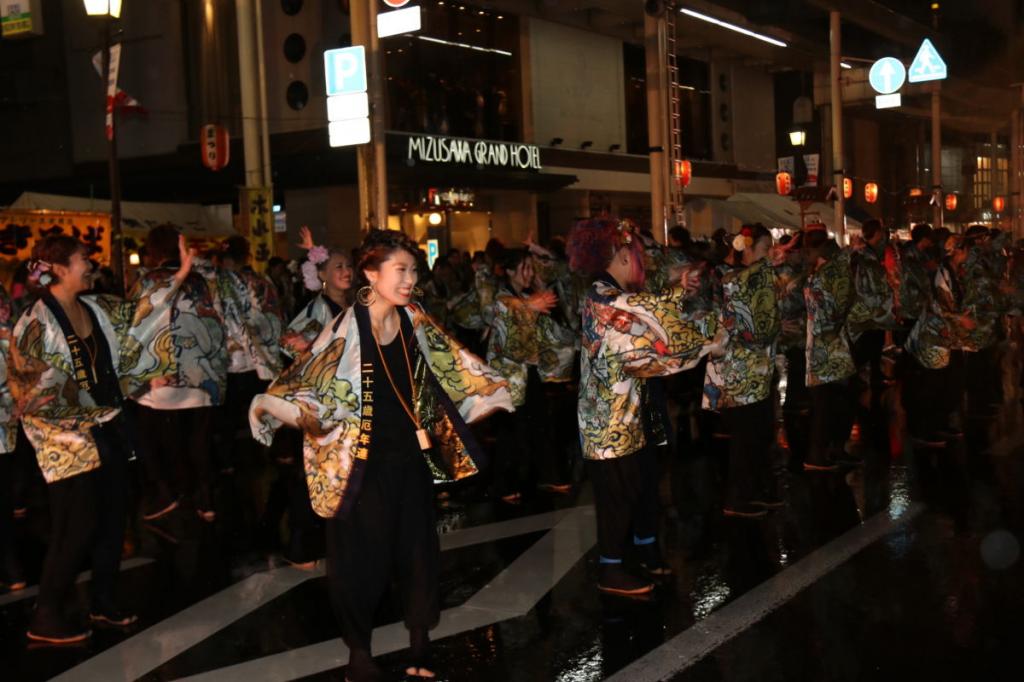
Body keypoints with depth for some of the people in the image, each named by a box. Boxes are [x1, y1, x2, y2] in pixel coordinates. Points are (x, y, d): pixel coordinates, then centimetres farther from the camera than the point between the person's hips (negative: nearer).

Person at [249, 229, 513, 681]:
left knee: (417, 551, 12)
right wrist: (268, 405, -26)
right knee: (362, 557, 4)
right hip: (363, 464, -4)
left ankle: (420, 646, 28)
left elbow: (456, 365, 11)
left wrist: (499, 388, 12)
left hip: (410, 458, 5)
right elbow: (308, 377, -13)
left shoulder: (415, 322, 1)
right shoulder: (347, 329, -13)